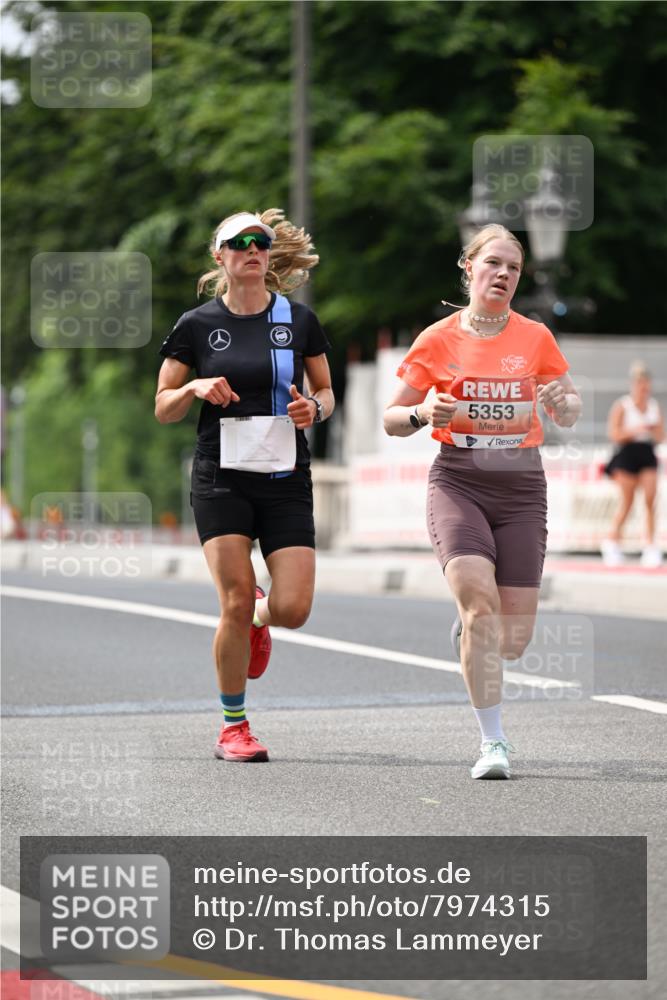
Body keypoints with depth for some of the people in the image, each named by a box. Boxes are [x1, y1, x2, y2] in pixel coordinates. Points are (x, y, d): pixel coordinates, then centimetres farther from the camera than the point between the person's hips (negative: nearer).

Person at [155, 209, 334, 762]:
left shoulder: (299, 320, 5)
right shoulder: (197, 325, 2)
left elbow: (326, 391, 16)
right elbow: (163, 408, 7)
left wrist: (314, 408, -7)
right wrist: (195, 389, -13)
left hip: (287, 480, 1)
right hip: (221, 480, -1)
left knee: (294, 608, -10)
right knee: (236, 602, -11)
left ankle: (260, 617, 29)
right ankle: (233, 726, 6)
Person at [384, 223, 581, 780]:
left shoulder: (536, 338, 5)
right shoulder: (438, 340, 2)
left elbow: (568, 415, 13)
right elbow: (391, 419, 8)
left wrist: (563, 401, -10)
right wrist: (423, 413, -13)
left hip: (522, 488, 2)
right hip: (458, 482, -2)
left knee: (513, 640, -2)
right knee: (478, 597, -25)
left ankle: (469, 633, 37)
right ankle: (494, 743, -17)